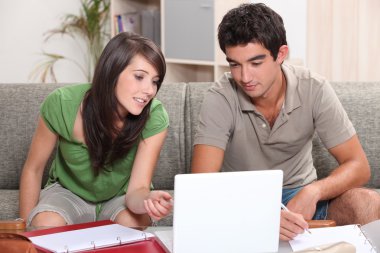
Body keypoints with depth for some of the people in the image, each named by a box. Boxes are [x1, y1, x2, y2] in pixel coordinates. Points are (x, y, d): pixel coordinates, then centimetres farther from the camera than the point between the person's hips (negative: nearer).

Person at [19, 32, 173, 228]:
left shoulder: (155, 119, -26)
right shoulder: (62, 104, -26)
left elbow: (137, 189, -25)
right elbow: (33, 169, -11)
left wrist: (148, 200, -50)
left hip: (121, 195, 0)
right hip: (69, 192, 0)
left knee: (135, 223, -33)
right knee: (45, 228, -31)